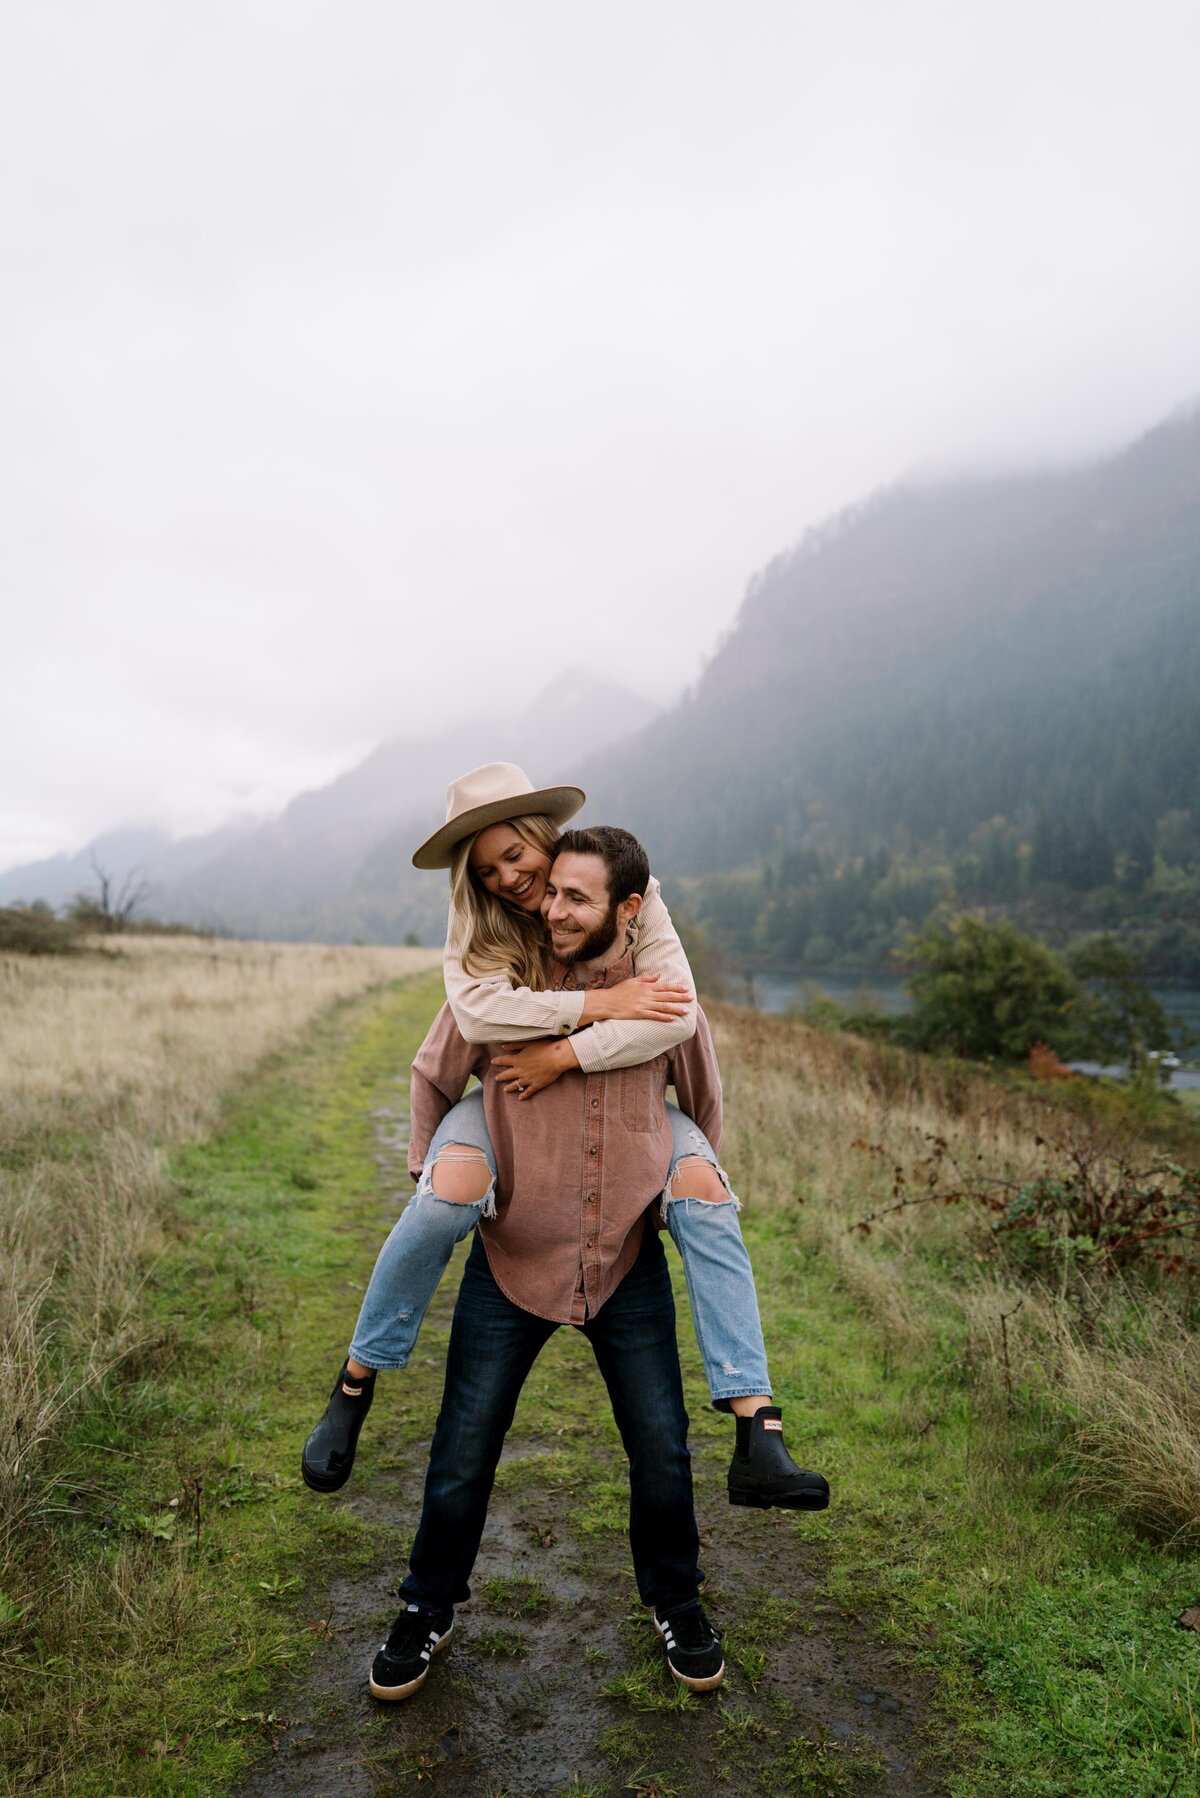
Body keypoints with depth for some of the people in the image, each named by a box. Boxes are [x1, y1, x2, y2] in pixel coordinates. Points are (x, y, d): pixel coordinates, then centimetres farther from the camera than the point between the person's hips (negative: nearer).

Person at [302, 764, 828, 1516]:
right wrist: (600, 1003, -30)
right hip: (510, 1093, 0)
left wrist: (567, 1055, -29)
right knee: (449, 1193, -31)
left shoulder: (634, 899, -13)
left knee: (703, 1189, -27)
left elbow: (679, 1017, -24)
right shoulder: (476, 918, -9)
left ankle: (759, 1439, -26)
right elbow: (476, 1010, -29)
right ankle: (356, 1383, -8)